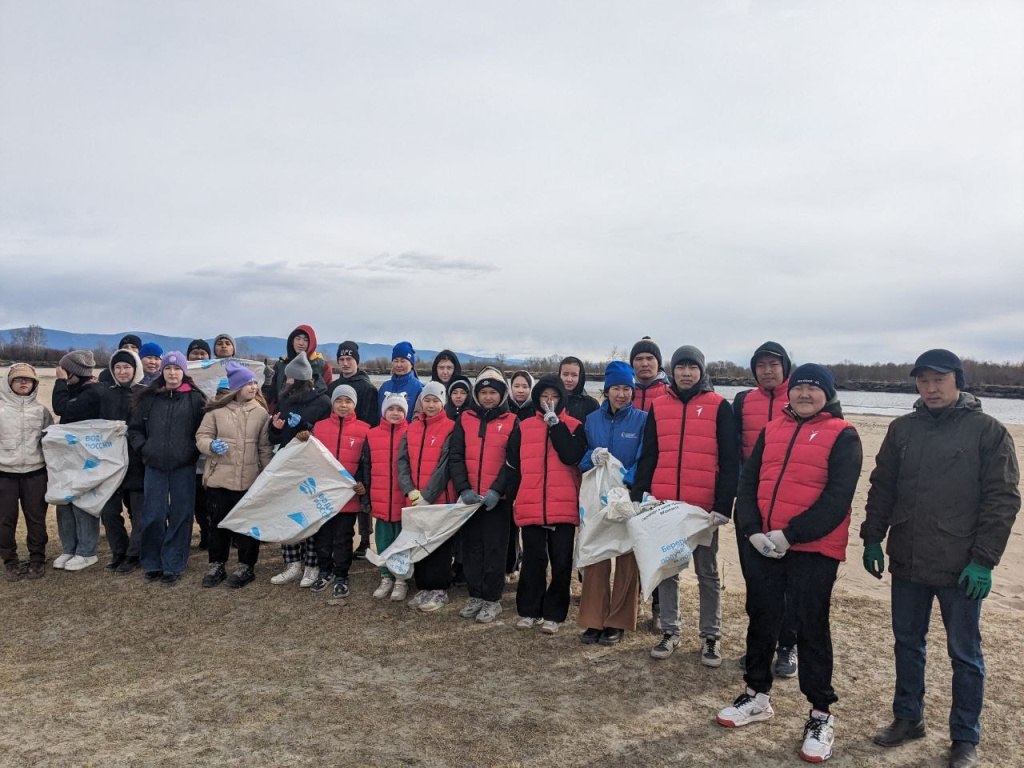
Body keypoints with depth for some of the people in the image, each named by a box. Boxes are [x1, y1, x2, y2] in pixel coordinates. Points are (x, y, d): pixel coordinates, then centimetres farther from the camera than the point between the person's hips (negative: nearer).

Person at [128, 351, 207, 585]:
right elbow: (134, 428, 13)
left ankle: (173, 566, 12)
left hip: (184, 467, -1)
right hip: (155, 465, 1)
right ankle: (152, 563, 18)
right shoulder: (149, 398, 6)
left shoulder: (195, 399, 1)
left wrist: (194, 451, -6)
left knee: (180, 516, 2)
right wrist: (143, 448, 1)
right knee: (153, 516, 3)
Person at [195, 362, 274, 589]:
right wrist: (211, 445, -21)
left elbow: (265, 447, 6)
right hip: (219, 477, 0)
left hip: (249, 479, 0)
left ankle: (246, 567, 21)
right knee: (218, 523, 10)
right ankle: (217, 565, 26)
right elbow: (201, 437, 2)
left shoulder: (261, 412, 2)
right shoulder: (216, 409, -1)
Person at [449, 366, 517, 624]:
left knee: (494, 548, 3)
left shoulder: (511, 422, 1)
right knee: (472, 546, 10)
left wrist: (497, 490, -16)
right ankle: (476, 596, 22)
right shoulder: (465, 419, 7)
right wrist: (463, 488, -12)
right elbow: (455, 457, 1)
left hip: (497, 498, -3)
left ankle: (492, 599, 15)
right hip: (468, 496, 3)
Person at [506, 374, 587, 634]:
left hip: (564, 507, -1)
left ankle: (554, 613, 17)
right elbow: (513, 465, 11)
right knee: (533, 561, 9)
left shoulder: (574, 427, 4)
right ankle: (529, 610, 21)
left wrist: (554, 422, -11)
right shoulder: (523, 427, 9)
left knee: (561, 562, 5)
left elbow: (571, 456, -14)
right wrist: (513, 496, 5)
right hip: (530, 507, 1)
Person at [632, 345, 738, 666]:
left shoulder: (719, 407, -1)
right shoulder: (659, 406, 7)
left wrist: (723, 505, -11)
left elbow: (729, 460, -5)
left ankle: (711, 636, 22)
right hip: (663, 504, 3)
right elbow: (647, 456, 8)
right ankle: (669, 630, 24)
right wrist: (638, 497, 1)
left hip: (704, 506, -3)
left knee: (707, 573, 10)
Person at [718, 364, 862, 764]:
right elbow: (748, 482, 7)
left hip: (814, 550, -4)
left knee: (811, 628, 4)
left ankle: (821, 715, 21)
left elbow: (837, 497, -13)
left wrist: (791, 534, -19)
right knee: (761, 620, 14)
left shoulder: (842, 435, -3)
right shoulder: (771, 430, 11)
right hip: (764, 547, 5)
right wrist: (752, 530, -8)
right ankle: (757, 696, 32)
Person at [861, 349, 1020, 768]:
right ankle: (908, 718, 33)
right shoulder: (902, 428, 5)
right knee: (907, 644, 16)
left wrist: (984, 560, -13)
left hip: (961, 569, -4)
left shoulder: (988, 430, -6)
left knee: (965, 654, 10)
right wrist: (872, 538, 6)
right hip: (907, 562, 4)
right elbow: (882, 488, 11)